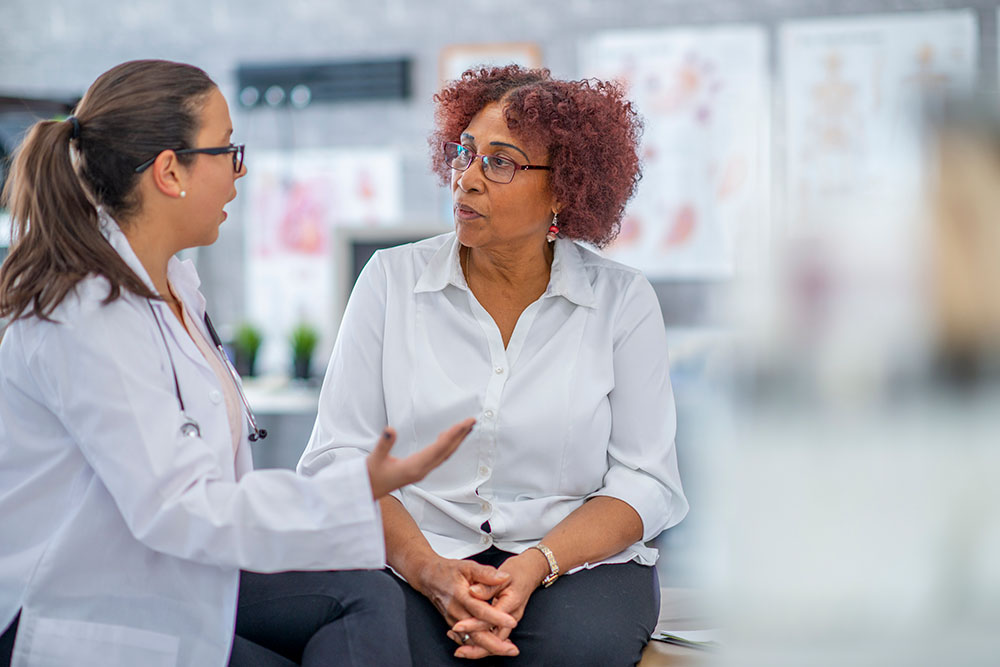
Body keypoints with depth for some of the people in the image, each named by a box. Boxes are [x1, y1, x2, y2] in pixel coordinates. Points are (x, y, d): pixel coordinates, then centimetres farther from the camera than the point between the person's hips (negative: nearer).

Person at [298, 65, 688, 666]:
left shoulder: (623, 300, 4)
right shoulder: (393, 280, 5)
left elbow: (647, 480, 0)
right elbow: (339, 457, 0)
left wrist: (536, 566, -18)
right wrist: (428, 568, -17)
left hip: (575, 557, 0)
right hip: (416, 552, 0)